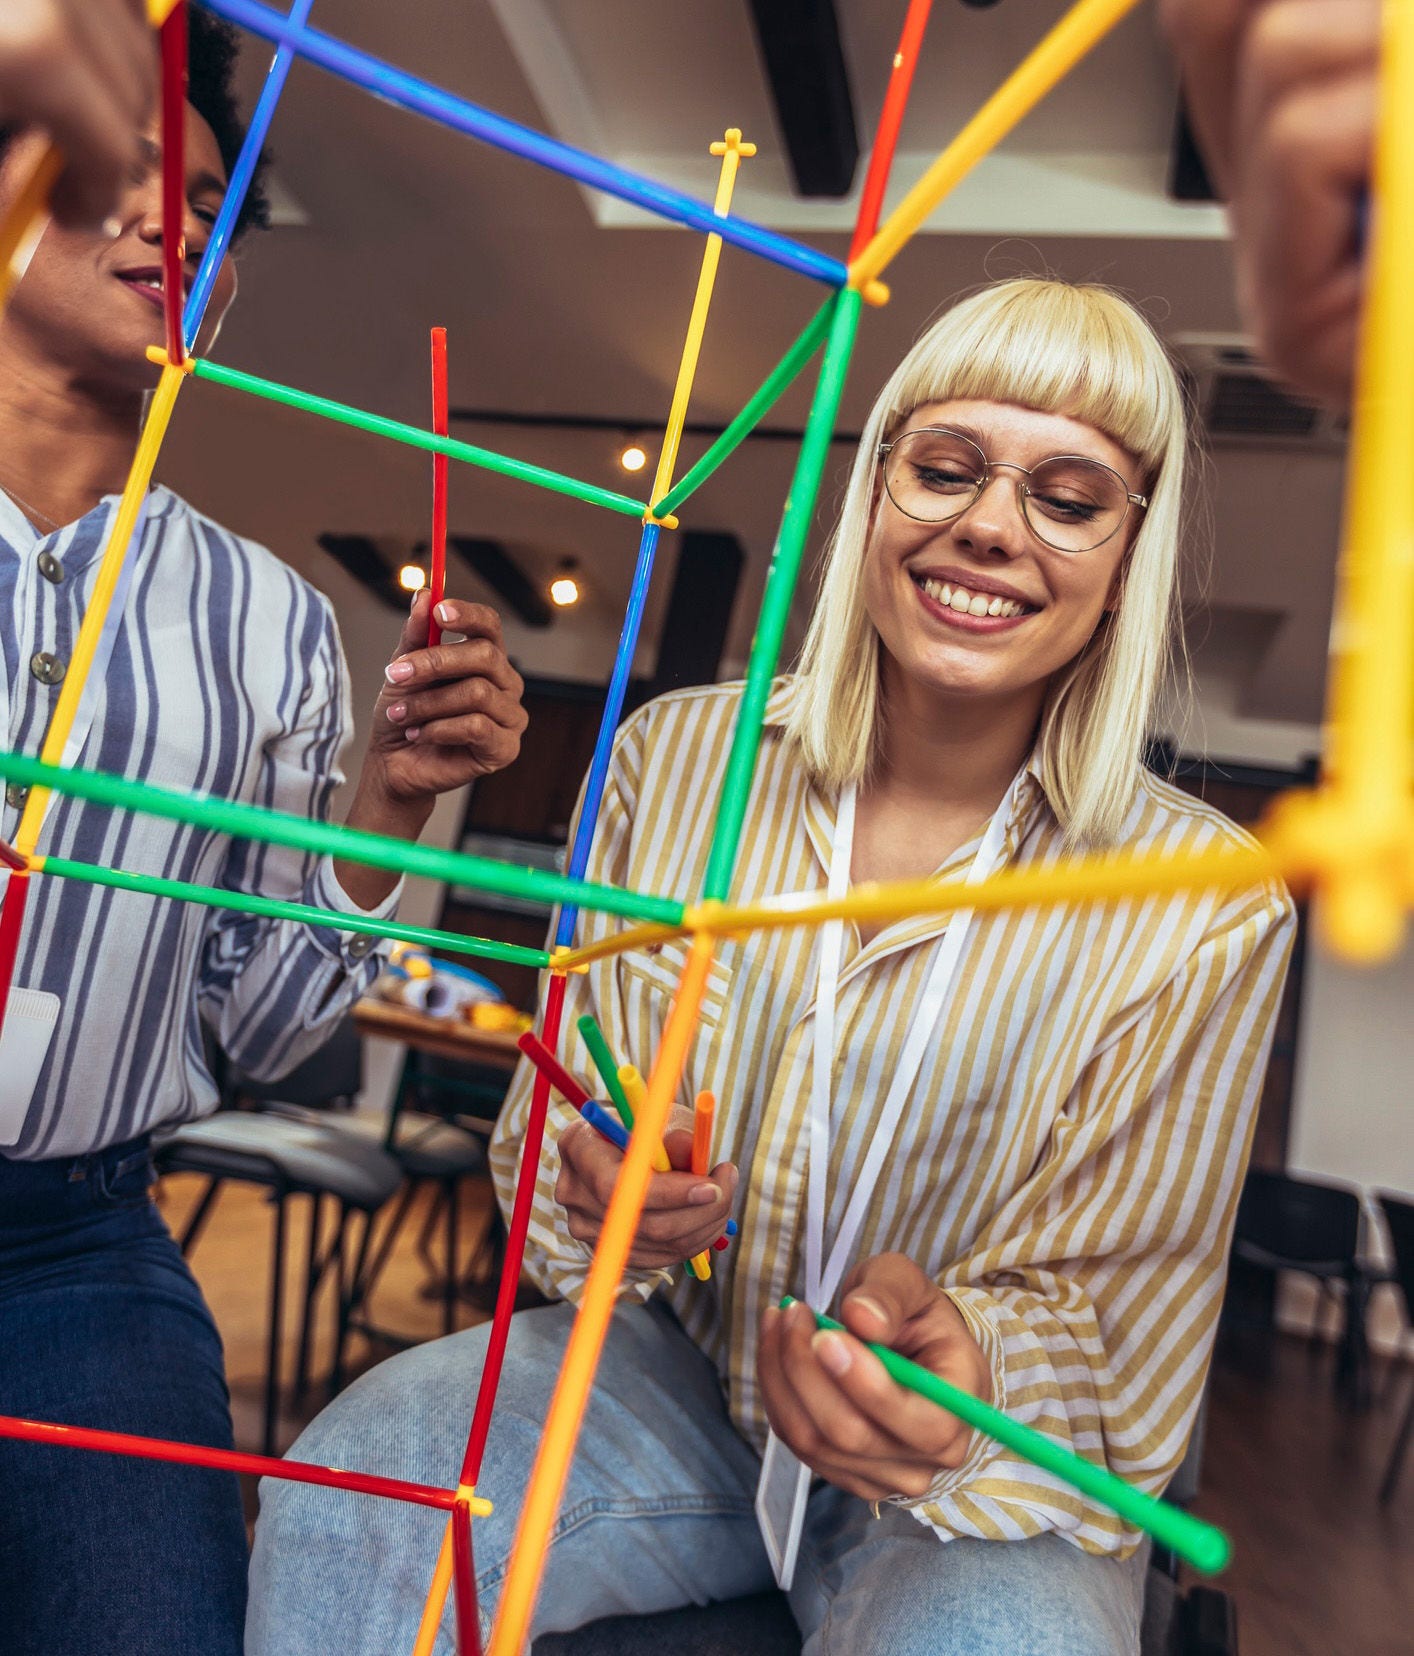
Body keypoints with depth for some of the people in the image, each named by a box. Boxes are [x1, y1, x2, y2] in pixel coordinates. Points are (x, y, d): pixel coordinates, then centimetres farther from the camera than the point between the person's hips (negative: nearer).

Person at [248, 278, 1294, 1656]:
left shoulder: (1206, 913, -13)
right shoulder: (673, 756, -7)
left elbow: (1115, 1307, -8)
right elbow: (553, 1108, 1)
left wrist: (962, 1350, -30)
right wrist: (587, 1182, -22)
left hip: (996, 1473, 0)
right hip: (668, 1369, 2)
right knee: (350, 1490, -23)